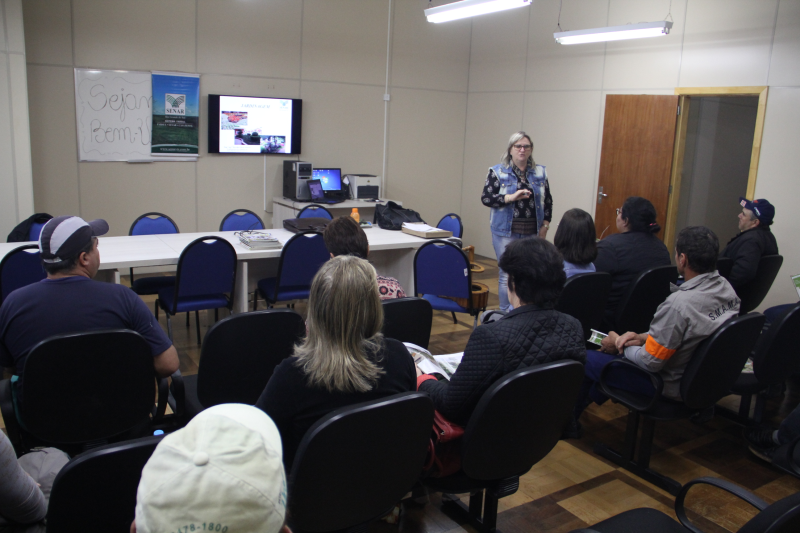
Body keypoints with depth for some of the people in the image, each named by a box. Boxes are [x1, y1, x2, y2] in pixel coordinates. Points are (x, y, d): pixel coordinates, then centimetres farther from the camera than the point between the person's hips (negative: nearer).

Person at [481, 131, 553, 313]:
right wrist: (512, 197, -17)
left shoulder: (540, 172, 9)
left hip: (532, 233, 3)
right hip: (506, 232, -3)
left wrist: (545, 226, 5)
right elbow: (486, 198, -7)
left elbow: (548, 201, 13)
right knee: (507, 274, 0)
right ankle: (505, 313, 12)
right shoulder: (498, 172, -1)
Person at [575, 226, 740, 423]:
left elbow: (650, 362, -24)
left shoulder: (679, 303, -34)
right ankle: (592, 397, 44)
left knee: (586, 359, 3)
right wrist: (644, 337, 0)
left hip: (672, 387, -9)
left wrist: (620, 345, -7)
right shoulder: (725, 287, -7)